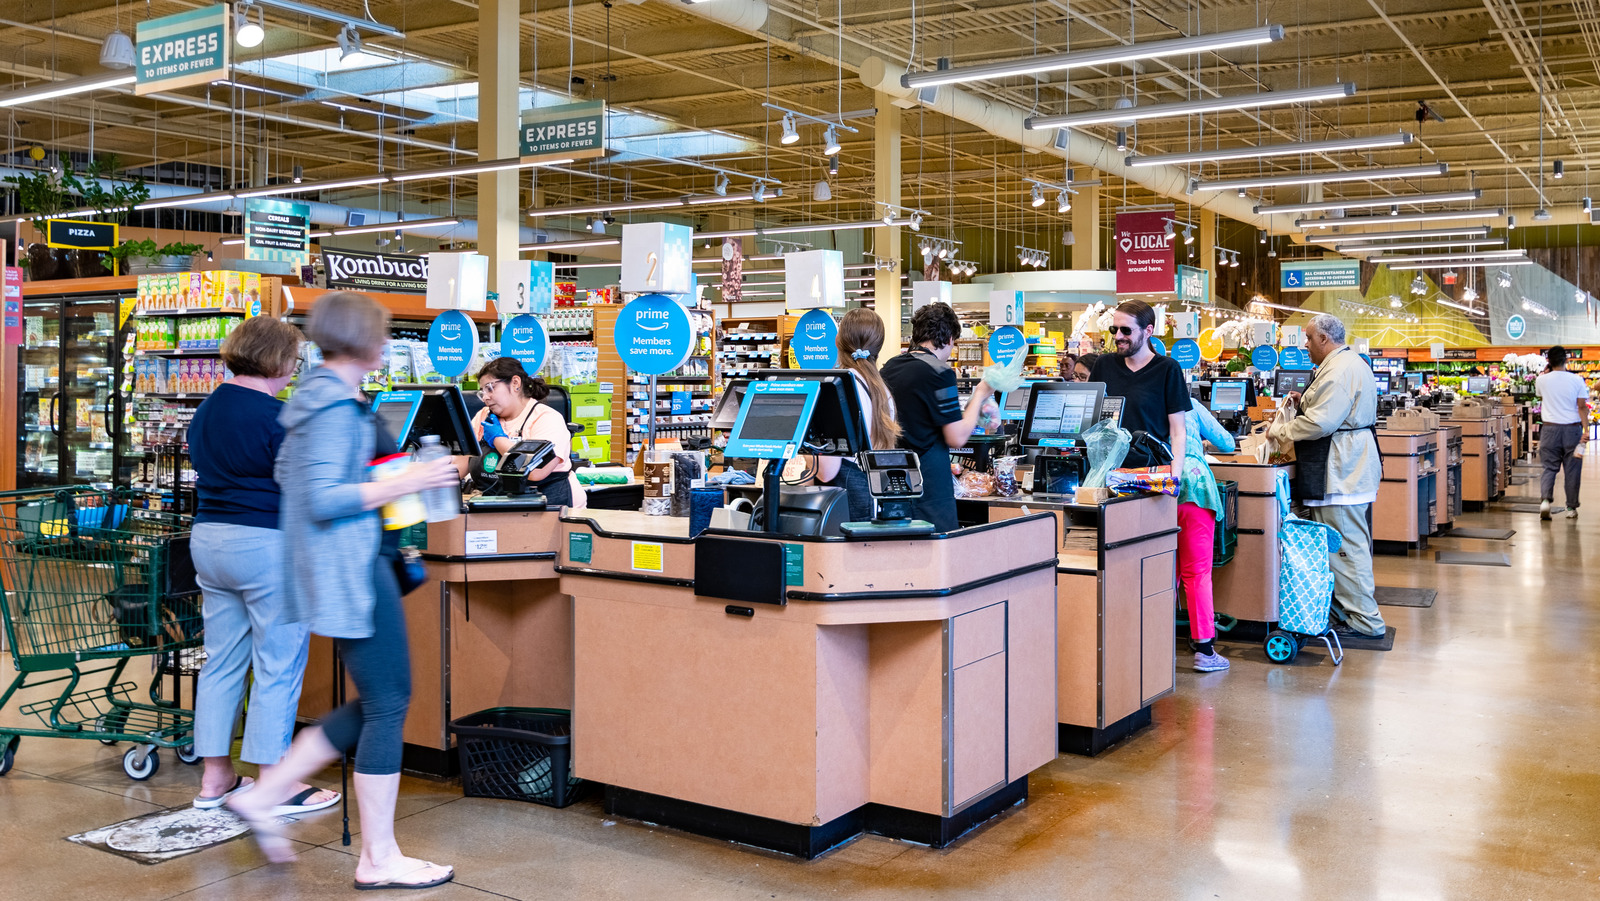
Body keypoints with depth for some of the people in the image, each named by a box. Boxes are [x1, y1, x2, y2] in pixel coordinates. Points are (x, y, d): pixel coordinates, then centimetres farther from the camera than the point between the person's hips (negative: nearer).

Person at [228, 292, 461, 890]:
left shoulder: (315, 396, 14)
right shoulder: (338, 406, -17)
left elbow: (286, 473, 24)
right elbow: (323, 500, -23)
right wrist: (405, 483, -22)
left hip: (334, 567, 11)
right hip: (352, 566, -11)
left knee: (376, 704, 16)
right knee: (387, 705, -3)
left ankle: (262, 797, 20)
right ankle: (378, 860, 5)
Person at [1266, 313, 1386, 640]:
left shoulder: (1338, 370, -18)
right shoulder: (1352, 362, 18)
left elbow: (1321, 422, -23)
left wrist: (1279, 431, -11)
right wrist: (1305, 402, 16)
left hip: (1341, 474, -12)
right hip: (1354, 466, 12)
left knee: (1345, 546, -7)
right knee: (1352, 544, 15)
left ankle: (1364, 621, -2)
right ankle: (1353, 611, 22)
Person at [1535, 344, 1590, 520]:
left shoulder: (1542, 380, -2)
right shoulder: (1576, 380, -6)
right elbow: (1582, 407, -8)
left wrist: (1548, 371, 25)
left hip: (1550, 428, 1)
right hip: (1572, 429, -1)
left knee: (1548, 467, 5)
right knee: (1572, 470, 8)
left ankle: (1545, 499, -17)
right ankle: (1571, 508, 14)